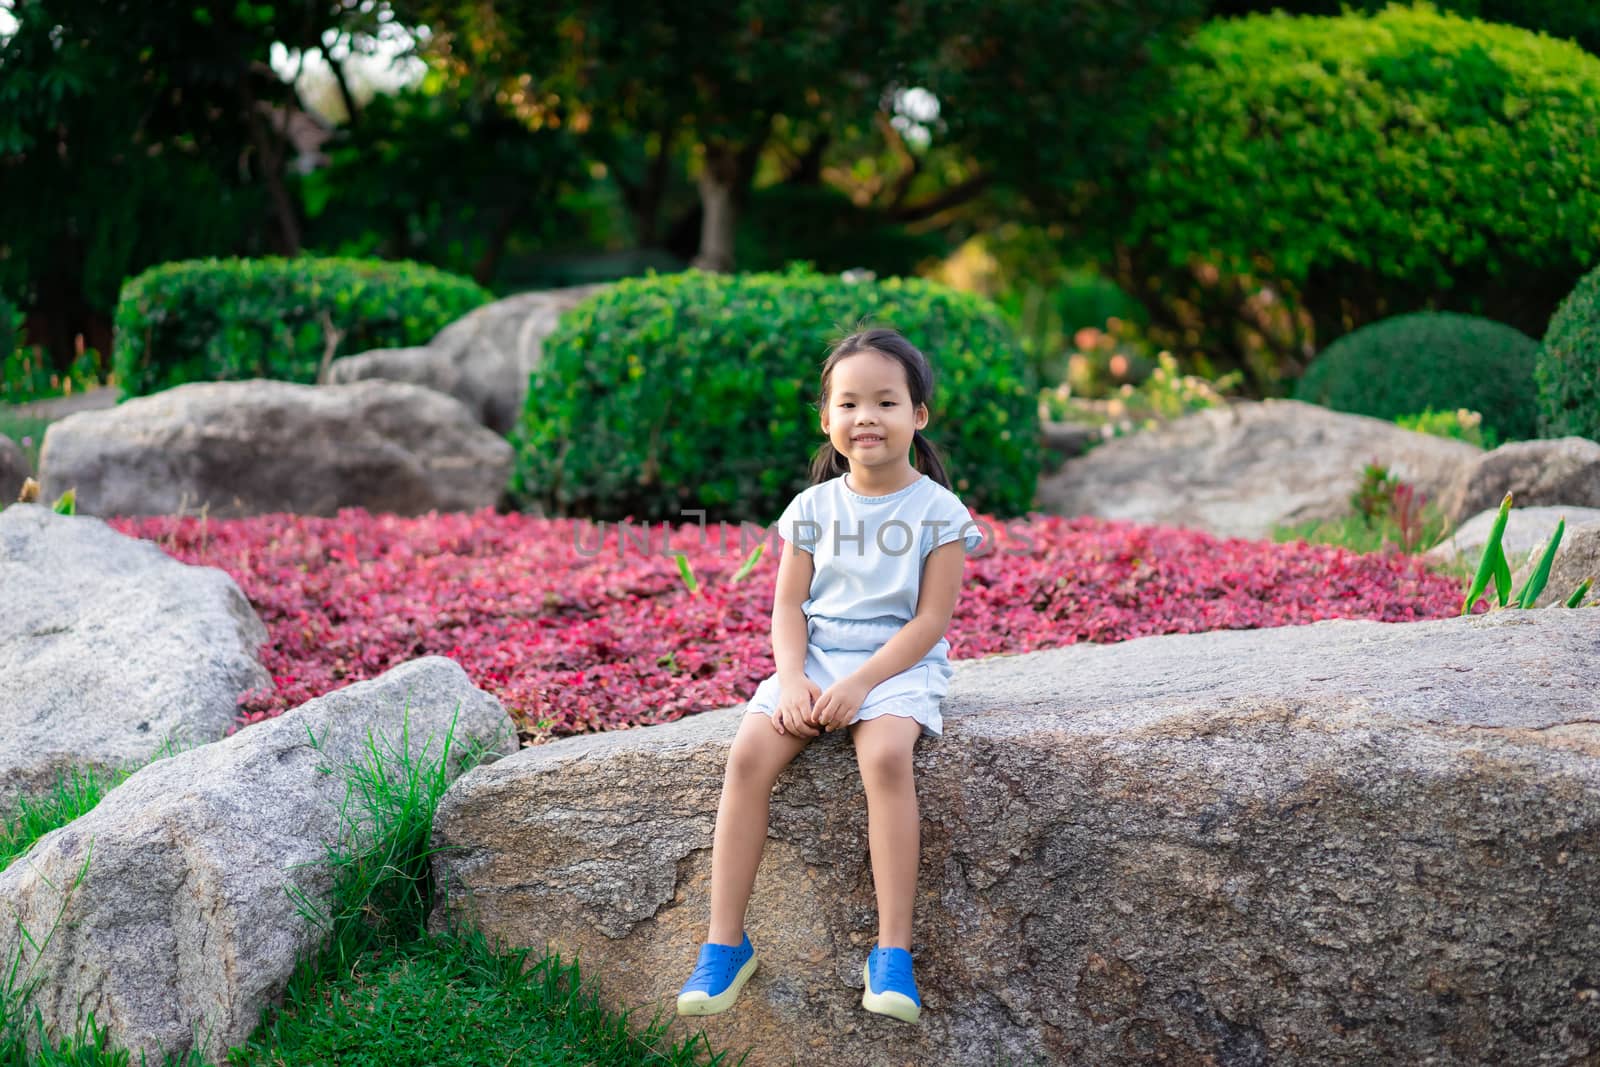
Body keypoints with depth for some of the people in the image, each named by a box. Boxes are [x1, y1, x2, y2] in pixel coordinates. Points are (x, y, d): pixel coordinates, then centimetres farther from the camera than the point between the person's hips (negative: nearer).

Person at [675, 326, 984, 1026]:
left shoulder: (938, 511, -2)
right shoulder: (813, 507, 9)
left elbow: (930, 619, -8)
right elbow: (788, 606, 5)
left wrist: (860, 683, -19)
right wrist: (793, 681, -14)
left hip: (898, 665, -3)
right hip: (813, 659, 4)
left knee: (885, 755, -36)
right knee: (749, 754, -24)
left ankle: (892, 950, -31)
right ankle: (724, 942, -18)